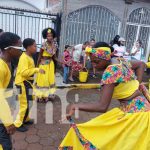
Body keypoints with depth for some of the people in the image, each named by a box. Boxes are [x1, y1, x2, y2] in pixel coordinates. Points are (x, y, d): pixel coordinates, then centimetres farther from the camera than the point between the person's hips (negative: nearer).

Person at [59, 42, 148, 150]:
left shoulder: (111, 71, -24)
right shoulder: (120, 62, 2)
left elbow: (102, 106, -28)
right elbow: (141, 64, 21)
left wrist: (77, 106, -21)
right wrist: (136, 84, 10)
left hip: (134, 111, -9)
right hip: (135, 108, 9)